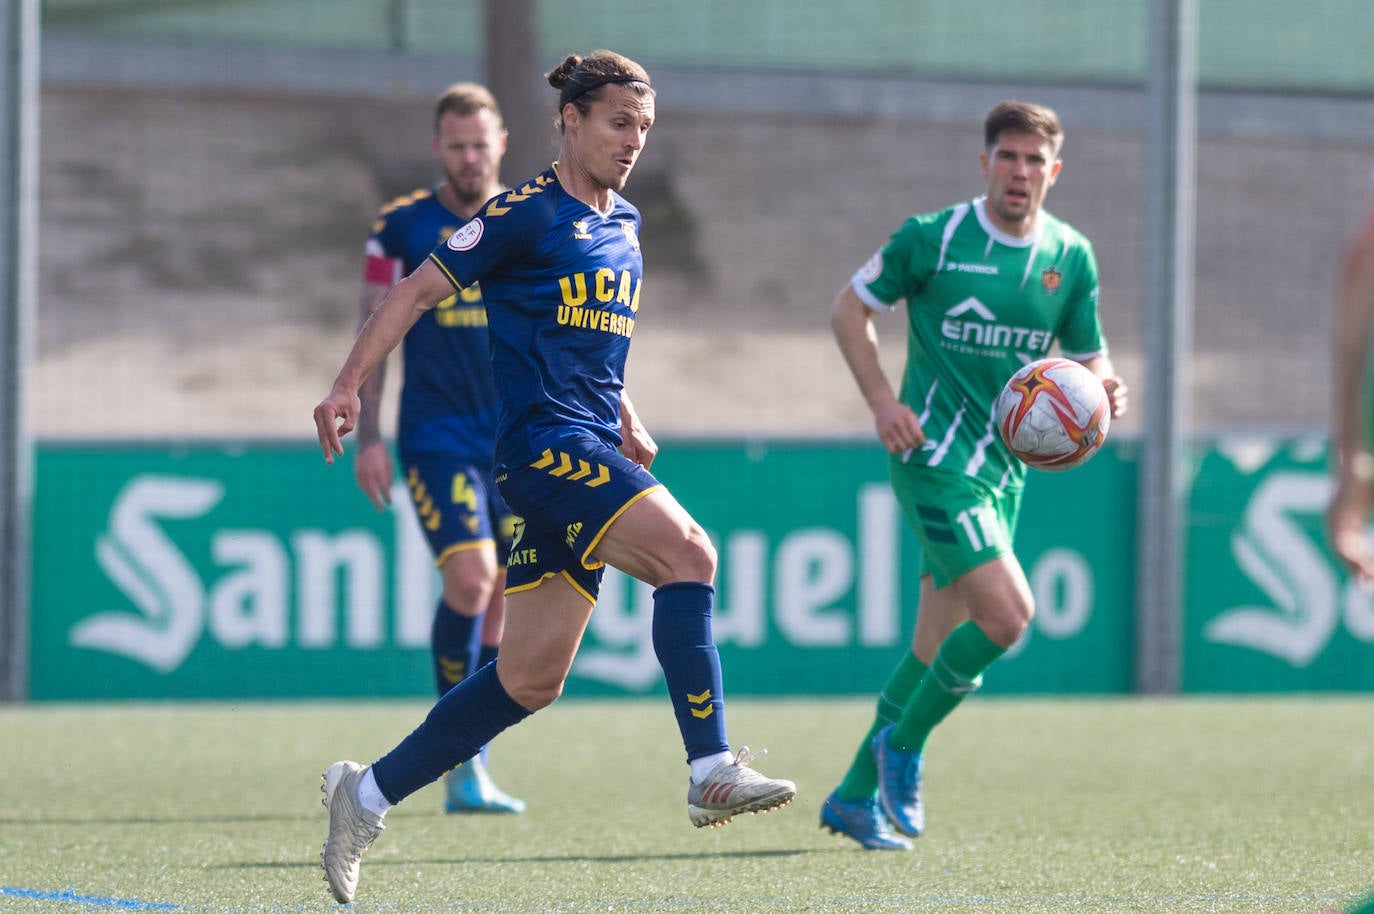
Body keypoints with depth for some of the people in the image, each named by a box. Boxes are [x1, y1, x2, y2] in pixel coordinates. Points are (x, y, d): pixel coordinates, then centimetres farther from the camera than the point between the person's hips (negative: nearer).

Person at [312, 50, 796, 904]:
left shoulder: (624, 225, 18)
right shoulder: (525, 214, -6)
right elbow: (419, 291, -5)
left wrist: (629, 423, 21)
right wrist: (349, 384, -12)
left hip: (592, 455, 9)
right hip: (542, 444, -9)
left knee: (531, 680, 7)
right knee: (687, 551, -26)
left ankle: (367, 795, 15)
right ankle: (712, 772, -27)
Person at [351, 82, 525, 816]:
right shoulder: (401, 229, 0)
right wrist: (367, 437, -4)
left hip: (518, 439, 3)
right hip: (435, 434, -3)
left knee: (503, 597, 3)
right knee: (469, 577, -21)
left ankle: (465, 769, 16)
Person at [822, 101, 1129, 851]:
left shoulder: (1071, 257, 6)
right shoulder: (933, 238, -7)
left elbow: (1089, 359, 15)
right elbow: (848, 308, 2)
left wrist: (1105, 388, -9)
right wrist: (882, 401, -10)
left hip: (1005, 468, 6)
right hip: (936, 452, -6)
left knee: (938, 648, 9)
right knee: (1008, 614, -21)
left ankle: (855, 796, 21)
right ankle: (902, 744, 0)